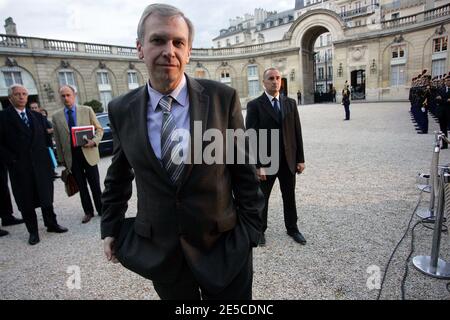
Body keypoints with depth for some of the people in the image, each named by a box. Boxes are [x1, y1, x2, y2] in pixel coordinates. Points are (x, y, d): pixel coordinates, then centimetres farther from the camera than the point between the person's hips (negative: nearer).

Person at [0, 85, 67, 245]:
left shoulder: (37, 116, 10)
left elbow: (45, 137, 12)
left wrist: (48, 157, 3)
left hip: (41, 164, 3)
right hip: (20, 168, -3)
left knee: (47, 197, 11)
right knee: (26, 202, 8)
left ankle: (51, 224, 26)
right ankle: (33, 231, 21)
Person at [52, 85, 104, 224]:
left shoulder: (87, 110, 2)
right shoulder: (56, 117, 5)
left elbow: (99, 129, 4)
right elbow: (57, 140, 7)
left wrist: (94, 141, -15)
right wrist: (62, 159, 5)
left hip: (88, 153, -1)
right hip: (71, 156, 1)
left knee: (95, 185, 6)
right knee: (81, 186, 10)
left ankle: (101, 209, 21)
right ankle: (88, 212, 23)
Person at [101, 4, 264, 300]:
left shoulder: (223, 97, -10)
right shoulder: (122, 110, -3)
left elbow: (244, 168, -5)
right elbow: (118, 176, 9)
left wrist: (251, 228, -1)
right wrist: (111, 227, 12)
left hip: (223, 243, -1)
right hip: (158, 249, 2)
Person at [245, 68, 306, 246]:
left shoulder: (290, 103, 7)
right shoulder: (255, 105, -6)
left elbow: (297, 132, 7)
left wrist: (300, 159, 3)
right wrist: (258, 165, -16)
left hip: (288, 160, 4)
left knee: (290, 197, 16)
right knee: (262, 198, 12)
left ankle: (292, 228, 35)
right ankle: (260, 230, 31)